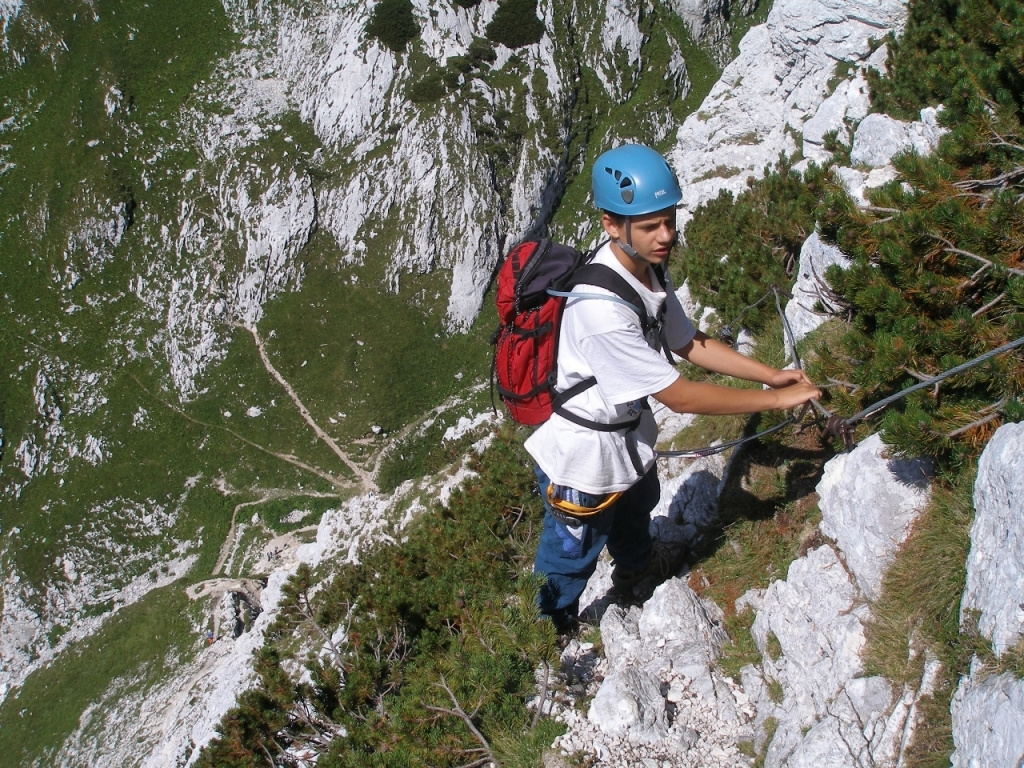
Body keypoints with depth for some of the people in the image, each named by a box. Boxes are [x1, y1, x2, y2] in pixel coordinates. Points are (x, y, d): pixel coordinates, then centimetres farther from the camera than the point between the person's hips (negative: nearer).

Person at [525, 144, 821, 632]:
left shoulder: (650, 270, -10)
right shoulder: (601, 307, -38)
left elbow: (687, 343, 5)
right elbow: (679, 397, -30)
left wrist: (772, 374, -3)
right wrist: (776, 399, -23)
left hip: (632, 438, 9)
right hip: (583, 460, -8)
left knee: (635, 537, 34)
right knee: (571, 563, 17)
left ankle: (631, 588, 64)